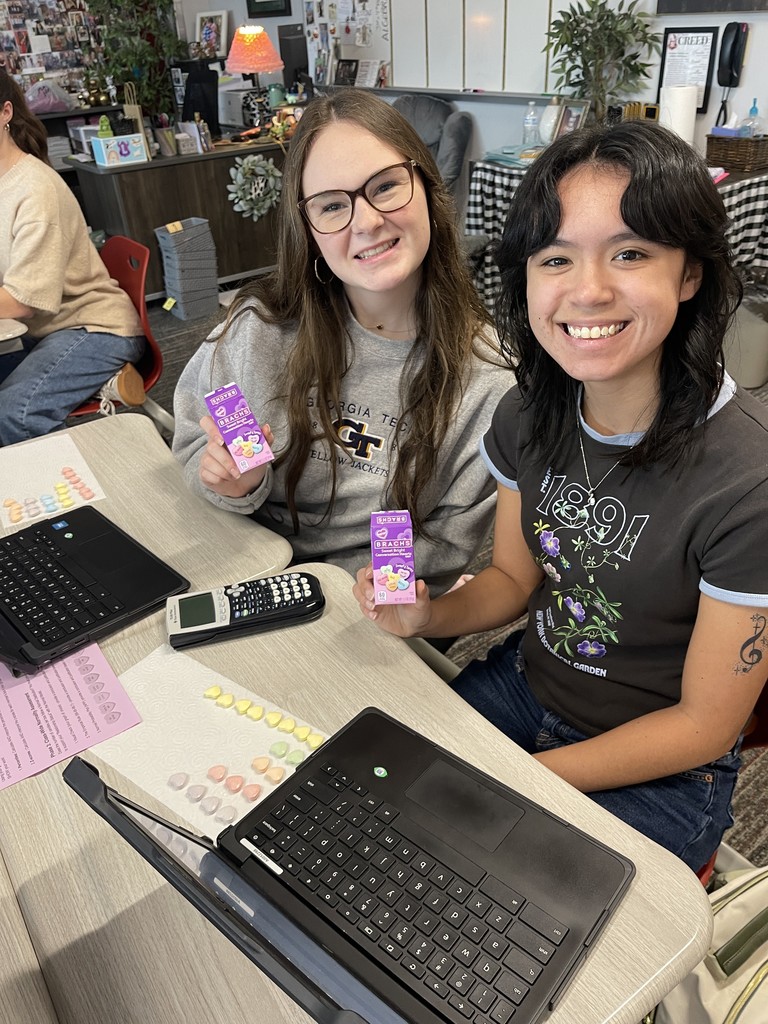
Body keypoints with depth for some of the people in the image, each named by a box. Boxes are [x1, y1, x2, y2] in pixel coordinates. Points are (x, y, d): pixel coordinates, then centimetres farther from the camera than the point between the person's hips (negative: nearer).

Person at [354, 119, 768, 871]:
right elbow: (512, 577, 3)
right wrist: (427, 615, -17)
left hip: (662, 774, -4)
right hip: (527, 686, 5)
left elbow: (704, 725, -19)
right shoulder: (528, 416, -11)